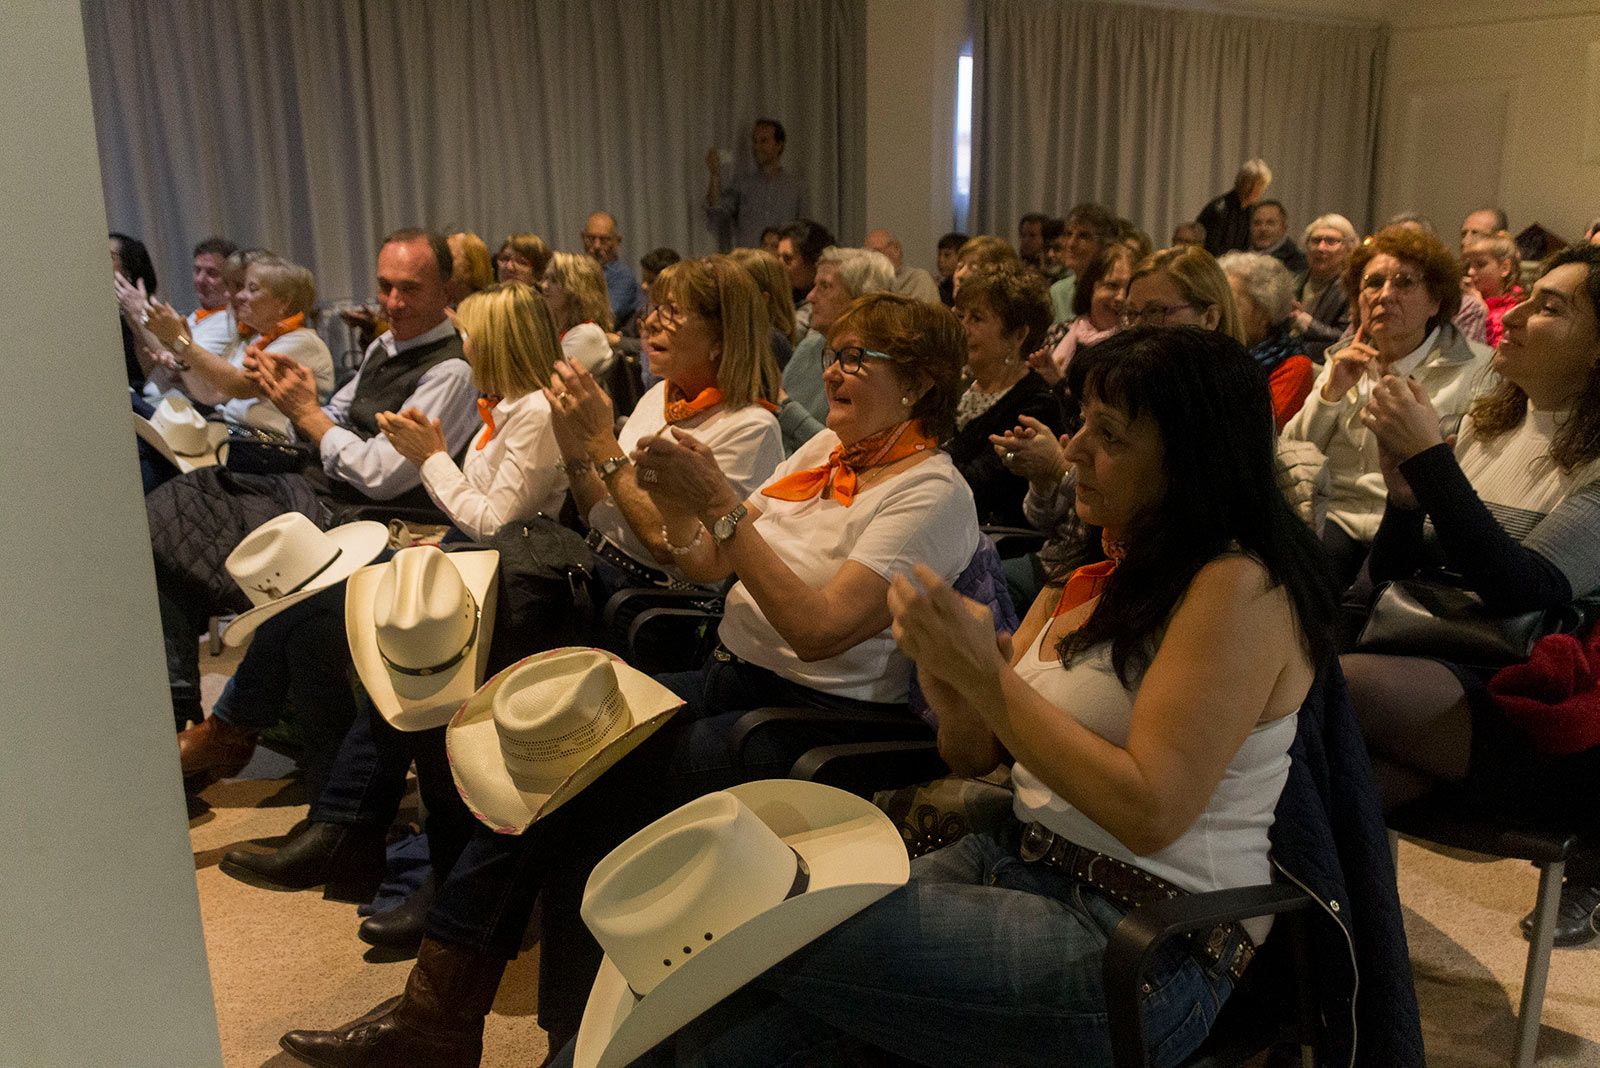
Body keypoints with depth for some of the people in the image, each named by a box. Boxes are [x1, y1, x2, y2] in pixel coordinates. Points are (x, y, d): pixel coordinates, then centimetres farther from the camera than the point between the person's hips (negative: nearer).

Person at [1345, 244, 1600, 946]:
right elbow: (1394, 577, 12)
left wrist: (1429, 457, -19)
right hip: (1436, 670, 5)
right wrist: (1404, 492, -7)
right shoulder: (1488, 421, 11)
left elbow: (1520, 592, -21)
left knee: (1339, 684, -30)